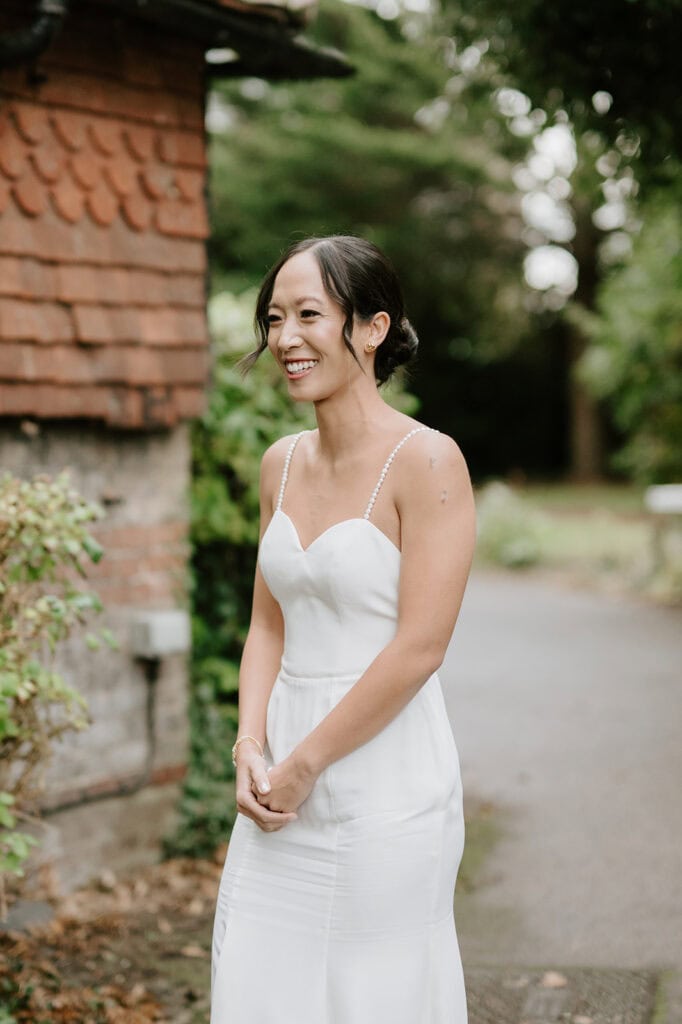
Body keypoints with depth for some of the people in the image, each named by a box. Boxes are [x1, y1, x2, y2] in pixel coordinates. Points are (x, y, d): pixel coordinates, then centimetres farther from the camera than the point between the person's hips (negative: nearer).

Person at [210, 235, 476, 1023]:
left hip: (386, 781, -6)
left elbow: (419, 646, -17)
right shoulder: (281, 463, 8)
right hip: (284, 785, 6)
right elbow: (268, 622, 12)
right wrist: (252, 749, -3)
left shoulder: (427, 462, -13)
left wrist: (304, 764, -13)